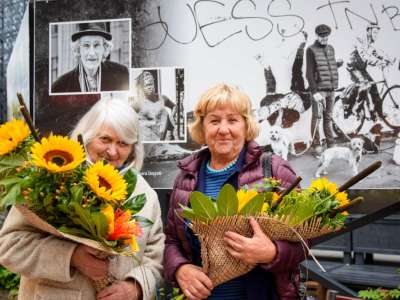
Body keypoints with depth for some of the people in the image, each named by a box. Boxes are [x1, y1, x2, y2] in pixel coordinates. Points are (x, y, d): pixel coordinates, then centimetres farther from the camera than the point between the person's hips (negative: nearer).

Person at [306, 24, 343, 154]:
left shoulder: (330, 49, 14)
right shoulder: (311, 50, -4)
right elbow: (309, 72, -10)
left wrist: (339, 64, 0)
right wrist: (314, 91, -16)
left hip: (331, 89, 6)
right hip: (319, 89, -6)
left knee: (328, 117, 11)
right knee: (316, 116, -2)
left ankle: (330, 143, 18)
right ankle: (316, 144, 4)